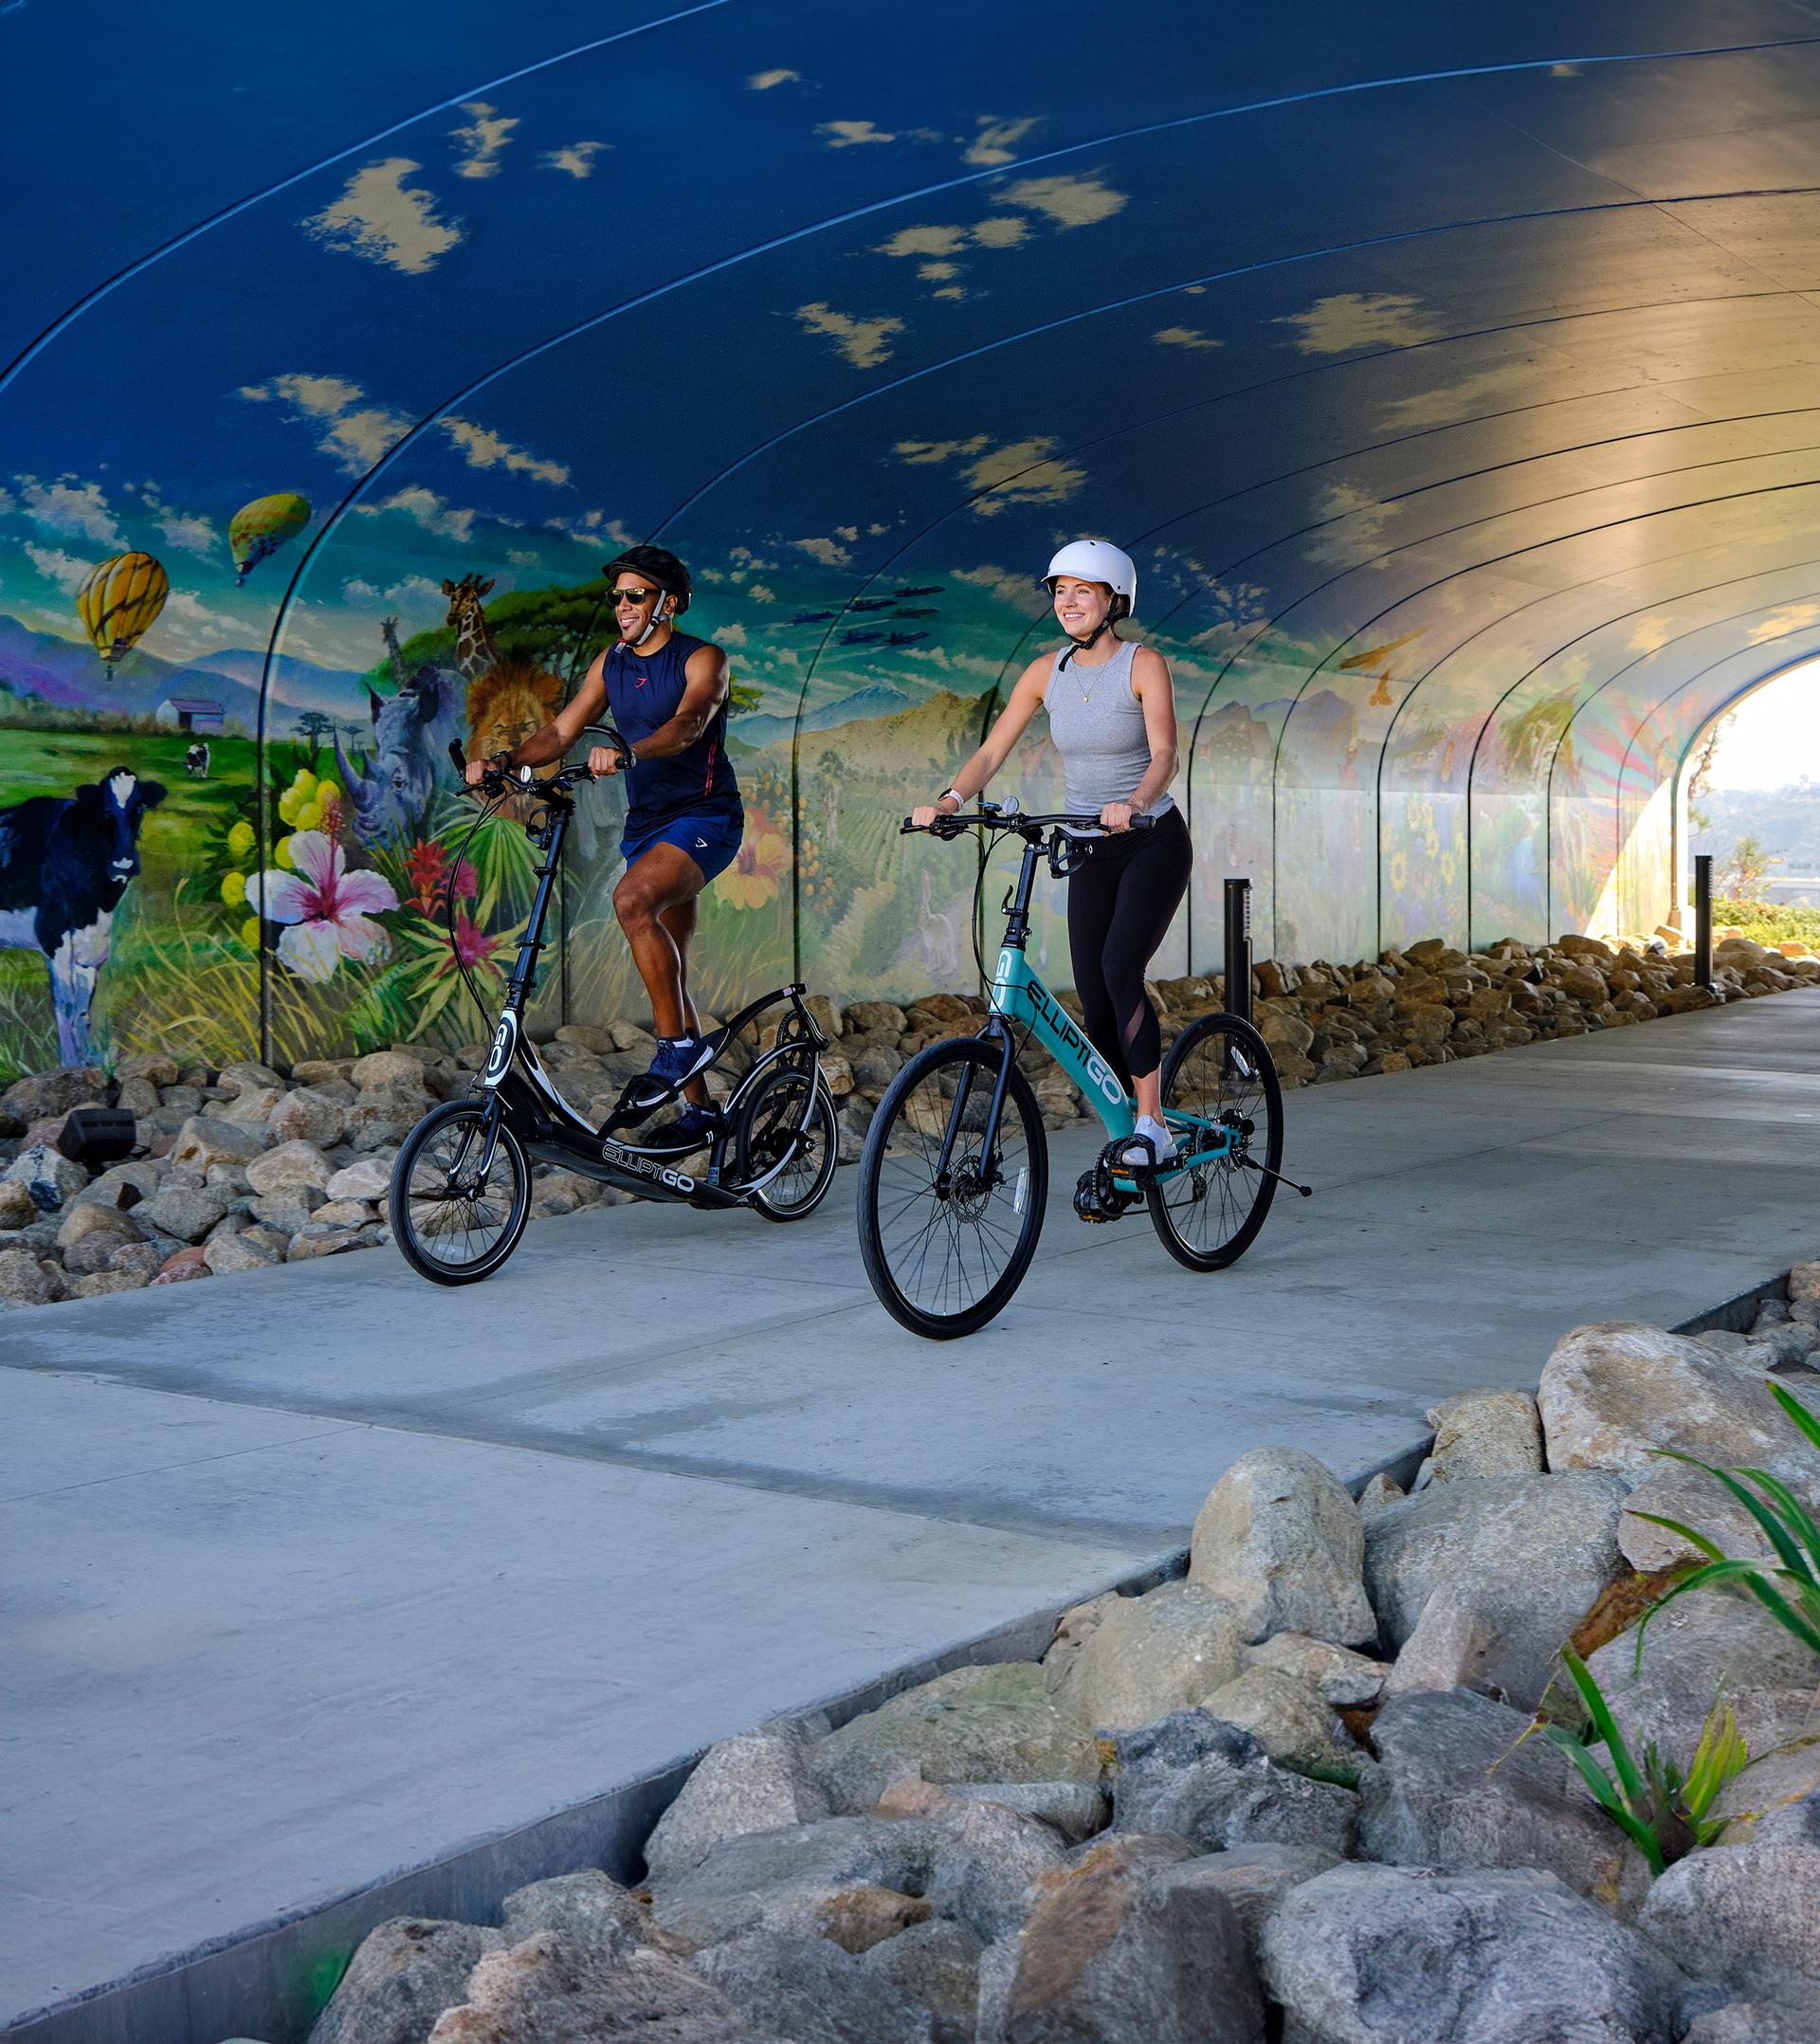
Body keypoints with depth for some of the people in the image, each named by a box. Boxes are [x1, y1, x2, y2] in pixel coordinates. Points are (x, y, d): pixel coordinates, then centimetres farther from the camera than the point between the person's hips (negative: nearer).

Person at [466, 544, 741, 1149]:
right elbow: (561, 731, 5)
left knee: (632, 898, -33)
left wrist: (626, 752, -47)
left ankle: (678, 1042, -22)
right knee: (665, 973, 8)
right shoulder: (611, 663, 9)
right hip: (646, 822, 7)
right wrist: (504, 761, -13)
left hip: (704, 817, -7)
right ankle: (698, 1108, 17)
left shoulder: (702, 660, -10)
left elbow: (688, 724, -29)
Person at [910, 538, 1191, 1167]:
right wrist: (950, 800, -20)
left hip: (1153, 842, -5)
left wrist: (1132, 803, -43)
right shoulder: (1046, 671, 2)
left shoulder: (1144, 665, -11)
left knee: (1120, 971, -25)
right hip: (1090, 854, 5)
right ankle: (1120, 1138, 15)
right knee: (1095, 1006, 2)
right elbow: (993, 750, -2)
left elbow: (1164, 754, -23)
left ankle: (1153, 1127, -21)